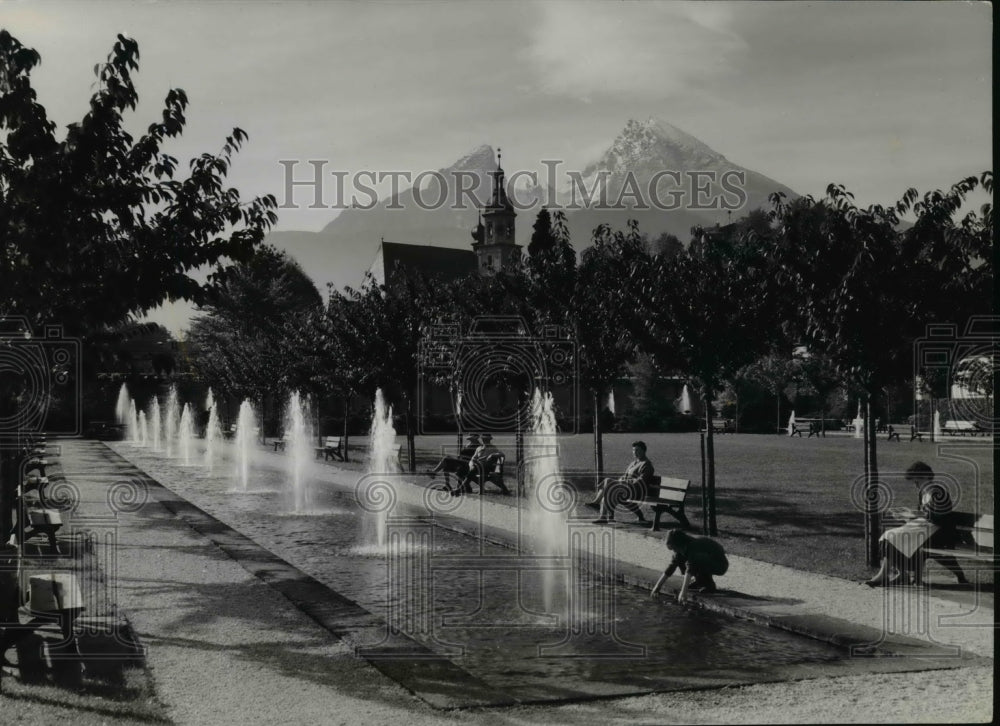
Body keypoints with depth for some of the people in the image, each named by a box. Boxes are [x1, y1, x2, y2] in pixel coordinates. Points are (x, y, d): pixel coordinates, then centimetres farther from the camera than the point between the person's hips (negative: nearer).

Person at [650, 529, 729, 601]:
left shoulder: (694, 545, -32)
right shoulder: (682, 548, -7)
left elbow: (690, 567, -40)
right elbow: (672, 566, -5)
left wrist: (683, 591, -47)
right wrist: (657, 586, -10)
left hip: (720, 565, -8)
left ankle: (710, 585, -15)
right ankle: (699, 581, 8)